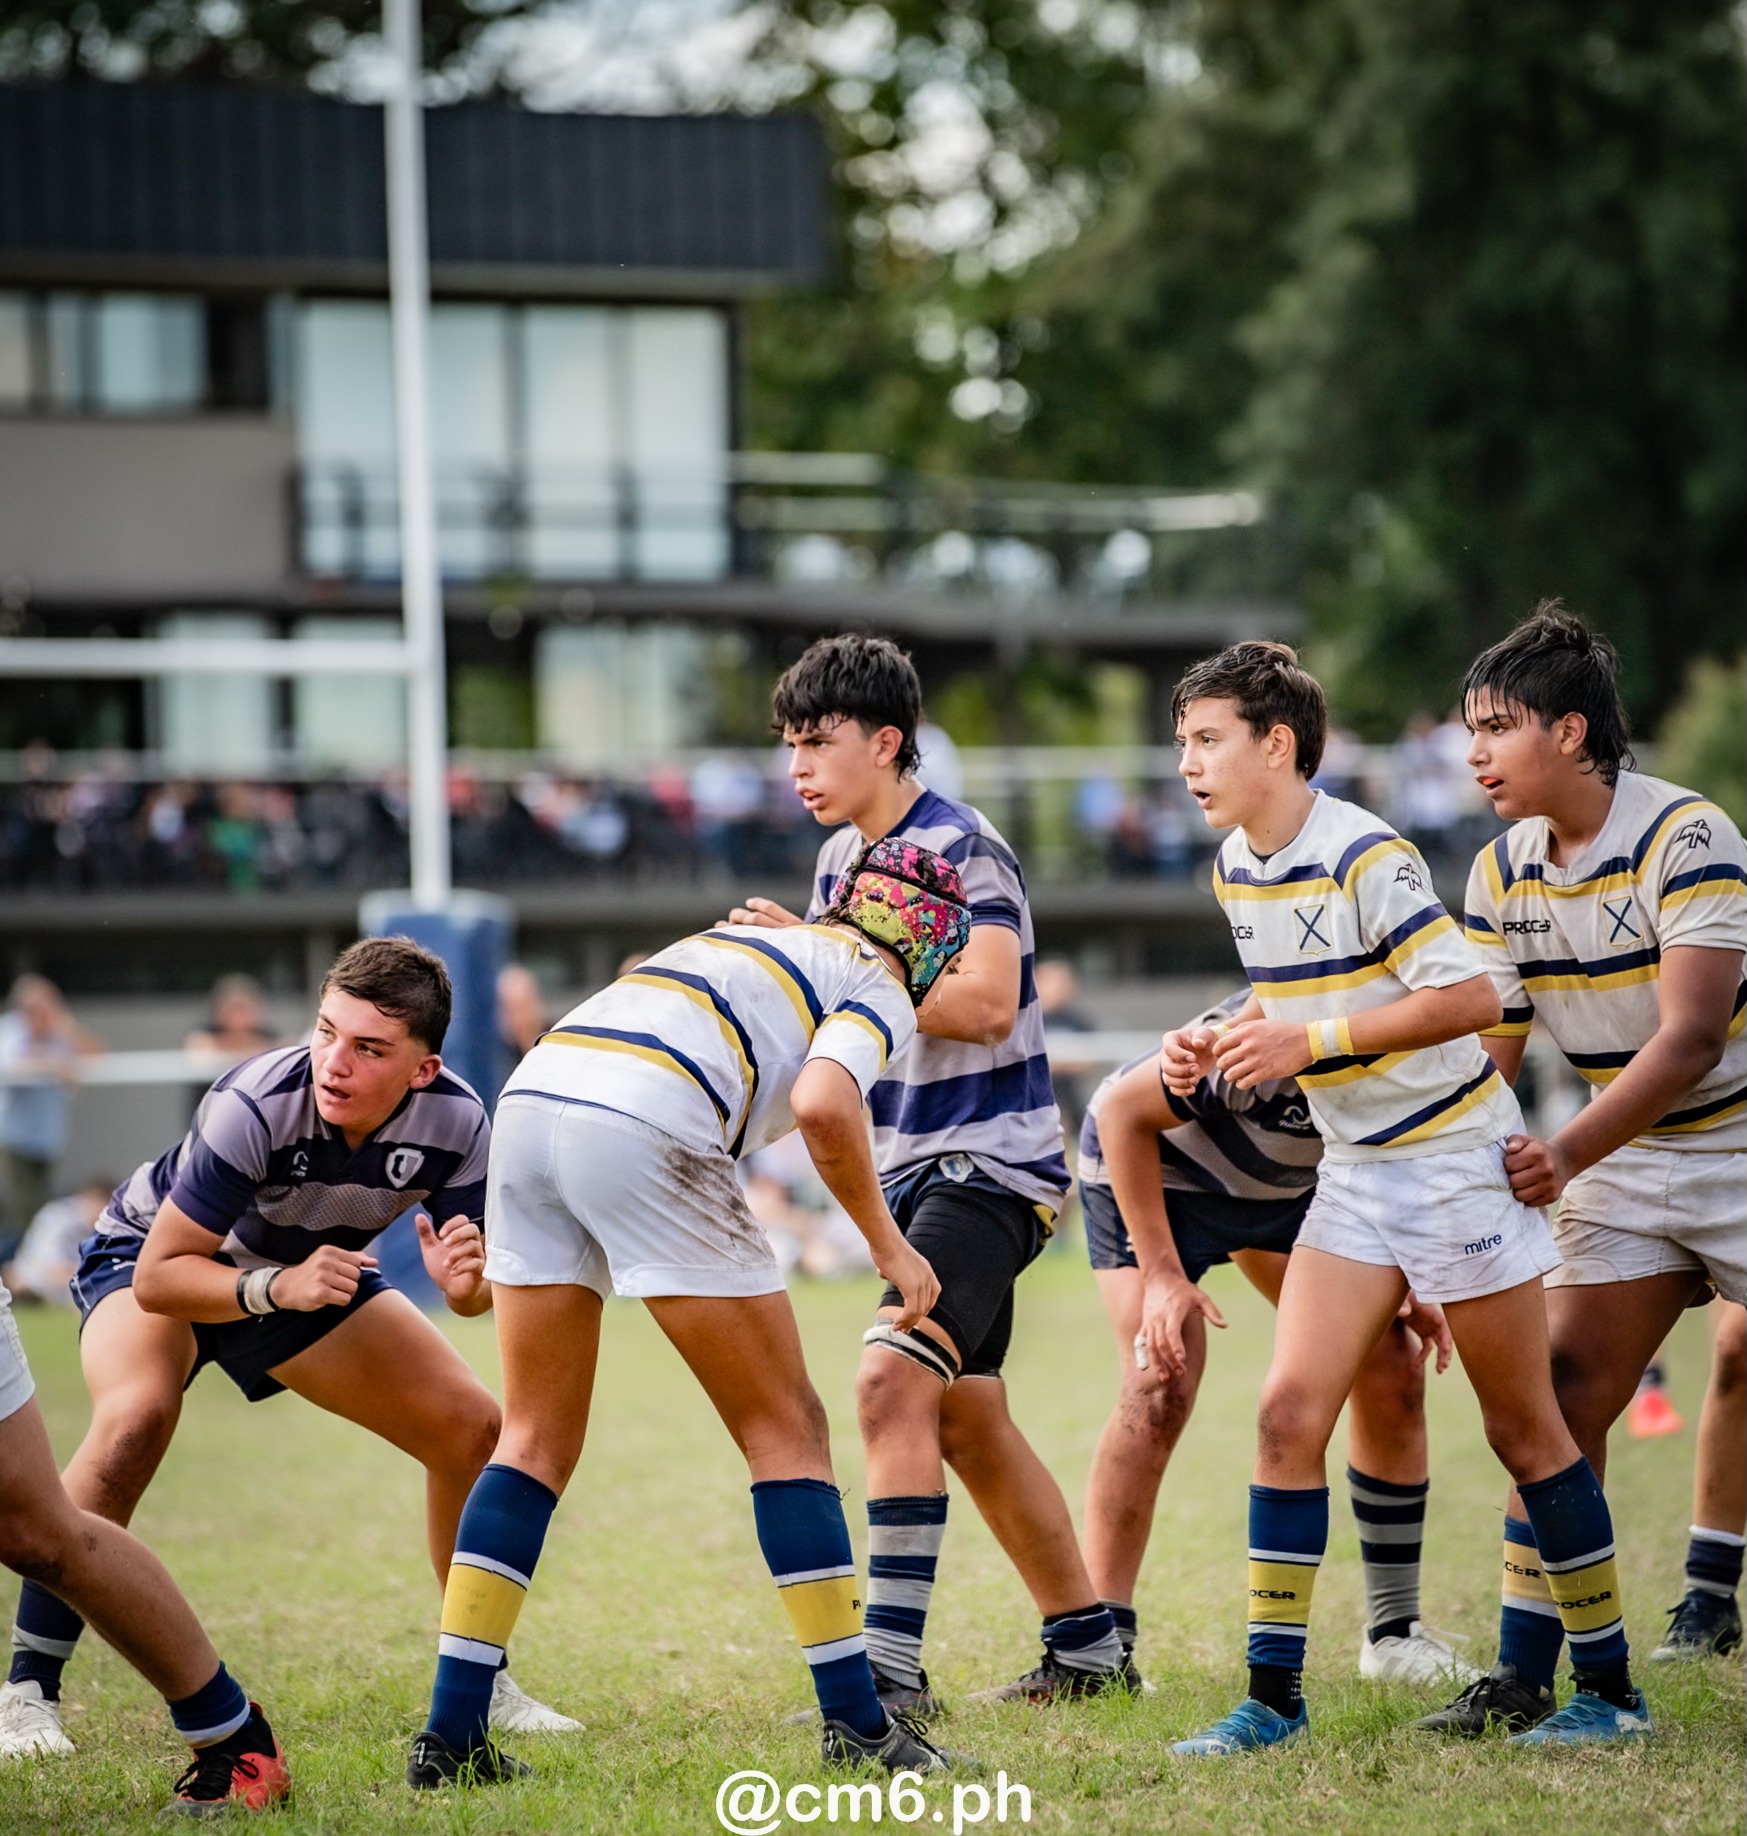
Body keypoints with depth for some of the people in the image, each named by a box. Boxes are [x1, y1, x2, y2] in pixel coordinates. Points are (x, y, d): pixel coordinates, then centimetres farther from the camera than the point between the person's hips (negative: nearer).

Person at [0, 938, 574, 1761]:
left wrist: (465, 1278, -36)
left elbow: (475, 1289, -13)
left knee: (472, 1429, -6)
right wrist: (275, 1289, -49)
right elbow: (160, 1275, -33)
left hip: (311, 1268, 5)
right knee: (136, 1416, -35)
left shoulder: (454, 1122, -24)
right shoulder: (256, 1105, -38)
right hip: (150, 1254, -5)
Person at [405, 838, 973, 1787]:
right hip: (643, 1130, -7)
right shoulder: (880, 990, 11)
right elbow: (823, 1106, -9)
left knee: (538, 1438, 14)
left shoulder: (755, 936, 34)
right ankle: (855, 1722, 7)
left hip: (531, 1098, 7)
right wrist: (887, 1243, 2)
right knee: (784, 1429, 6)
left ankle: (450, 1734, 8)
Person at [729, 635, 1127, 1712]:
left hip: (991, 1163, -10)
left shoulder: (961, 850, -15)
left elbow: (987, 1004, -27)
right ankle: (1088, 1646, 27)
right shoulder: (841, 860, 12)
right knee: (969, 1422, 15)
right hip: (911, 1170, 10)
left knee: (894, 1379, -24)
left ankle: (893, 1663, -27)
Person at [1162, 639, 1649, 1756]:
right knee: (1289, 1411, -5)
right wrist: (1222, 1044, 2)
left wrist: (1313, 1043, -23)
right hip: (1356, 1170, 7)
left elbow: (1471, 996, -23)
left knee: (1525, 1431, 1)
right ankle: (1275, 1695, -2)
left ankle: (1612, 1689, 12)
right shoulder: (1234, 871, 7)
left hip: (1456, 1154, -7)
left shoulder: (1366, 858, -19)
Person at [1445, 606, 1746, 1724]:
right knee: (1561, 1399, -5)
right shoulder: (1502, 874, 0)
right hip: (1623, 1164, 6)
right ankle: (1526, 1670, -1)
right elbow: (1484, 1048, 5)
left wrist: (1567, 1155, -35)